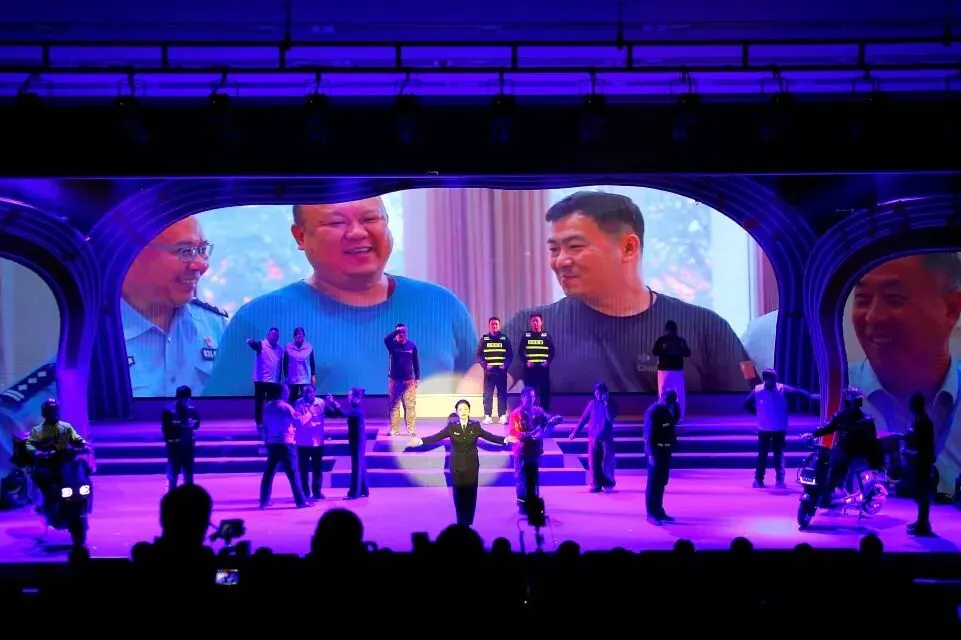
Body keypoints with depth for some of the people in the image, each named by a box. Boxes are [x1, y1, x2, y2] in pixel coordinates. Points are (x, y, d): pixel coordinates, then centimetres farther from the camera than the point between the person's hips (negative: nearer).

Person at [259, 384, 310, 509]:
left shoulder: (267, 407, 10)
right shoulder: (285, 407, -11)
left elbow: (265, 426, 14)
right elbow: (298, 422, -9)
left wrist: (266, 440, 20)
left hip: (272, 443, 6)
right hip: (285, 443, -6)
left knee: (269, 472, 10)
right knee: (292, 472, -3)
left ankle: (264, 501, 9)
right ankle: (301, 501, -1)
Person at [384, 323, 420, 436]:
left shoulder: (411, 345, 2)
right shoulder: (392, 344, -2)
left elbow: (416, 362, 7)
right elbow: (386, 339, -27)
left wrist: (417, 378, 5)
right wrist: (397, 330, -28)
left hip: (409, 380, 1)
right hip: (394, 380, 0)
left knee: (410, 406, -3)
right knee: (394, 406, 1)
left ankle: (411, 429, 1)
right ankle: (394, 429, 5)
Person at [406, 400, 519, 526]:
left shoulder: (475, 426, -2)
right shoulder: (451, 426, -4)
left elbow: (490, 437, -7)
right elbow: (437, 437, -11)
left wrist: (505, 439, -21)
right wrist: (420, 440, -24)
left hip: (472, 465, 0)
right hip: (457, 465, 0)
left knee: (470, 492, 2)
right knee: (459, 493, 4)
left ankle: (468, 522, 12)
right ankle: (461, 522, 15)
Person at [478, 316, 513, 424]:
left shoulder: (505, 339, 7)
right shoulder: (484, 339, 7)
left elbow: (510, 354, 6)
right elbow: (479, 355, 4)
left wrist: (505, 365, -10)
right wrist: (485, 365, -11)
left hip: (501, 371, 0)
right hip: (488, 372, 0)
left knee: (502, 394, 1)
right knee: (487, 395, -1)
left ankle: (503, 415, 5)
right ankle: (488, 416, 2)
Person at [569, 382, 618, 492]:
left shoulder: (611, 403, -1)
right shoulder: (592, 403, 4)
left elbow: (611, 417, -16)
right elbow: (584, 418, 7)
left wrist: (606, 404, -22)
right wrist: (575, 432, 6)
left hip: (606, 437, -2)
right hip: (593, 437, 2)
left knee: (607, 461, -2)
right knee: (593, 461, -1)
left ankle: (608, 484, 11)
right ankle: (596, 484, 6)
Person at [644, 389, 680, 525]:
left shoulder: (668, 410, 8)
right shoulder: (653, 412, -17)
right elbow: (649, 434, -20)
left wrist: (675, 408, 0)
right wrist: (651, 453, -25)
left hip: (665, 450, 9)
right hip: (655, 450, -9)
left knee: (662, 481, 14)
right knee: (653, 482, -4)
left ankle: (659, 511, 23)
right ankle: (651, 514, -1)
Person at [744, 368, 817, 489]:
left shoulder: (782, 389, -7)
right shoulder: (757, 390, -5)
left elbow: (797, 391, -17)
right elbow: (747, 404, 7)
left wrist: (810, 396, -29)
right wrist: (757, 412, -1)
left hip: (779, 429, 0)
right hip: (764, 429, 1)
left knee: (779, 454, 5)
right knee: (762, 454, 5)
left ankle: (780, 480, 11)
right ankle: (758, 479, 11)